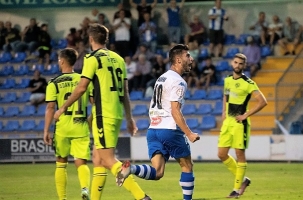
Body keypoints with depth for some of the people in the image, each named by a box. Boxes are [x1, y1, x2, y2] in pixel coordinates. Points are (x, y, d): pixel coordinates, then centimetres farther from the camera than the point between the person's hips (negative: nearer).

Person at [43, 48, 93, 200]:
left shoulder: (54, 83, -3)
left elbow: (50, 108, -7)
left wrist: (46, 131, -5)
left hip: (62, 128, -1)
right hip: (81, 128, 1)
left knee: (61, 163, 15)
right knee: (81, 163, 2)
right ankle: (85, 188, -27)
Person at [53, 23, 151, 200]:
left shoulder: (93, 59, -7)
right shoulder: (118, 59, 15)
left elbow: (81, 88, -10)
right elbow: (125, 92, 16)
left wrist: (63, 107, 3)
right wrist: (130, 119, 20)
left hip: (103, 115, -8)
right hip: (117, 114, 8)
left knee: (108, 159, -11)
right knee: (100, 159, 15)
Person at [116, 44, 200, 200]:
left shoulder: (162, 78, 19)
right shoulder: (178, 82, -9)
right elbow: (175, 111, -16)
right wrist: (189, 134, -15)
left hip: (153, 129, 7)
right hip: (169, 130, -7)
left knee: (157, 172, -2)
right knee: (187, 165, 11)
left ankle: (130, 169, -26)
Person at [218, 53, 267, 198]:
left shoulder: (248, 83, -12)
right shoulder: (227, 80, 10)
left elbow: (262, 101, -17)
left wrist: (246, 115, -16)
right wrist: (224, 112, 14)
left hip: (240, 123, -7)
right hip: (227, 122, 7)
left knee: (240, 154, -1)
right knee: (222, 154, 5)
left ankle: (237, 189, 7)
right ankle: (242, 179, 22)